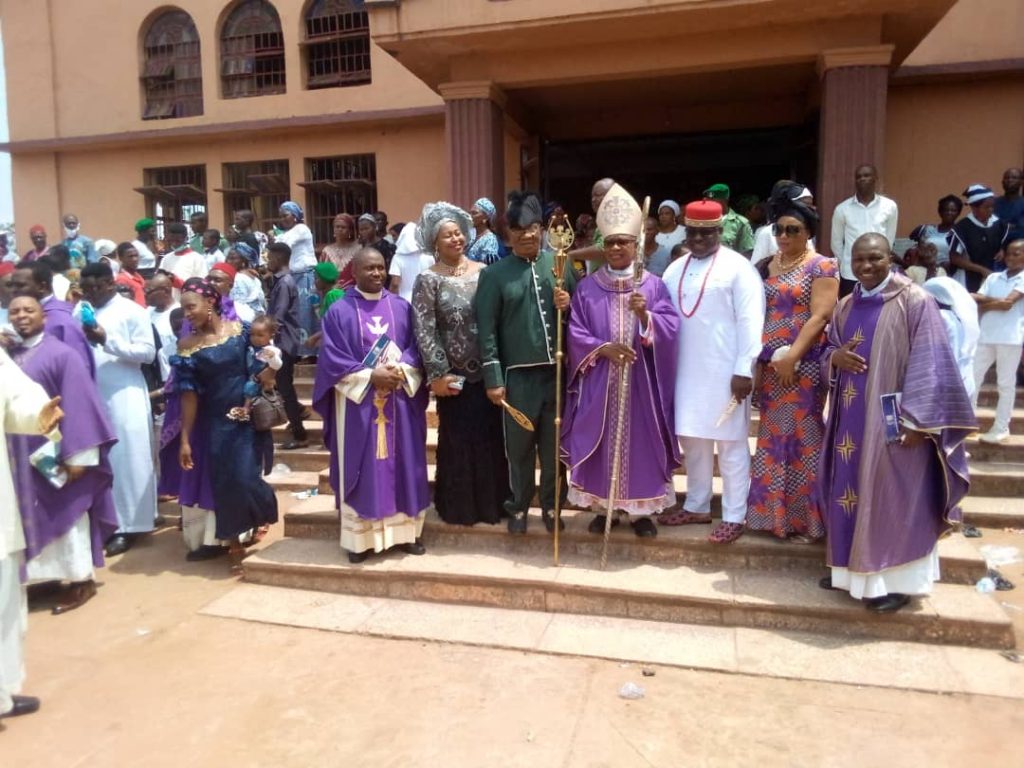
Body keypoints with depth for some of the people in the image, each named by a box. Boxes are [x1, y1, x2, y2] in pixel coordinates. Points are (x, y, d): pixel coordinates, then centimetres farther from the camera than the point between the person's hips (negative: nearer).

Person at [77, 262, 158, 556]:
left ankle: (125, 525, 5)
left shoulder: (132, 311, -3)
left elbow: (148, 352, -9)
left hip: (124, 395, -5)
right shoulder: (80, 310, 12)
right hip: (89, 394, 5)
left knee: (126, 458, -1)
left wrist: (107, 340, -16)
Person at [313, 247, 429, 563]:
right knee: (362, 470, 2)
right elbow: (332, 359, -7)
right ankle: (360, 537, 11)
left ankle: (404, 531, 18)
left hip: (399, 402, 3)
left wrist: (400, 371, -14)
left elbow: (416, 349, 5)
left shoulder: (402, 307, 8)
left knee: (400, 465, 7)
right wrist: (371, 377, -16)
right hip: (358, 402, -3)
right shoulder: (339, 311, -1)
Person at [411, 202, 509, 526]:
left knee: (492, 436, 11)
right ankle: (460, 505, 23)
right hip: (456, 374, -3)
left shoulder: (484, 272, 5)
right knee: (459, 439, 8)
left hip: (488, 370, 3)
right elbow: (424, 330, -10)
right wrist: (438, 374, -13)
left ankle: (493, 501, 28)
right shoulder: (428, 280, -5)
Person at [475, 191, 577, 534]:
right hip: (518, 374, -2)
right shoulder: (494, 274, -2)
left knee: (554, 443, 13)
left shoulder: (560, 265, 6)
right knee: (519, 445, 10)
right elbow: (486, 330, -4)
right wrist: (493, 379, -8)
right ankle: (518, 506, 28)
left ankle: (550, 504, 30)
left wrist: (568, 305, -11)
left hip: (557, 371, 2)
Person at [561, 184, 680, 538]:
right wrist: (603, 348, -18)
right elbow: (576, 333, -2)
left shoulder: (654, 285, 3)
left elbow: (671, 327, -6)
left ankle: (641, 510, 18)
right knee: (602, 442, 5)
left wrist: (646, 316, -24)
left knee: (640, 440, 5)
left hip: (641, 381, 0)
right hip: (599, 382, 1)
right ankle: (603, 507, 19)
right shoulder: (587, 288, 4)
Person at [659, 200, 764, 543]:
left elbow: (750, 322, -11)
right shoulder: (676, 269, 12)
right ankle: (696, 506, 29)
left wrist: (744, 370, -16)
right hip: (685, 371, 6)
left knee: (730, 444, 2)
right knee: (692, 440, 14)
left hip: (725, 373, -6)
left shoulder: (738, 268, -7)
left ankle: (734, 516, 12)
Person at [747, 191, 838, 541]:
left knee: (802, 437, 0)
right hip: (769, 365, 5)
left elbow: (819, 317, -12)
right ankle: (774, 512, 21)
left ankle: (804, 517, 12)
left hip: (804, 366, -5)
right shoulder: (765, 267, 12)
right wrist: (757, 361, 5)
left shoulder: (822, 267, -3)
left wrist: (792, 356, -19)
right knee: (772, 437, 10)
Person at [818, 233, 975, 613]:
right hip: (851, 418, 6)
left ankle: (897, 579, 15)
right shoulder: (845, 307, 11)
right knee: (850, 491, 12)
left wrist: (916, 420, -17)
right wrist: (836, 357, -7)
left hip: (892, 420, -6)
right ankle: (853, 569, 26)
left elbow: (930, 364, -12)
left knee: (892, 498, 1)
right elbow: (827, 351, 18)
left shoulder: (914, 301, -9)